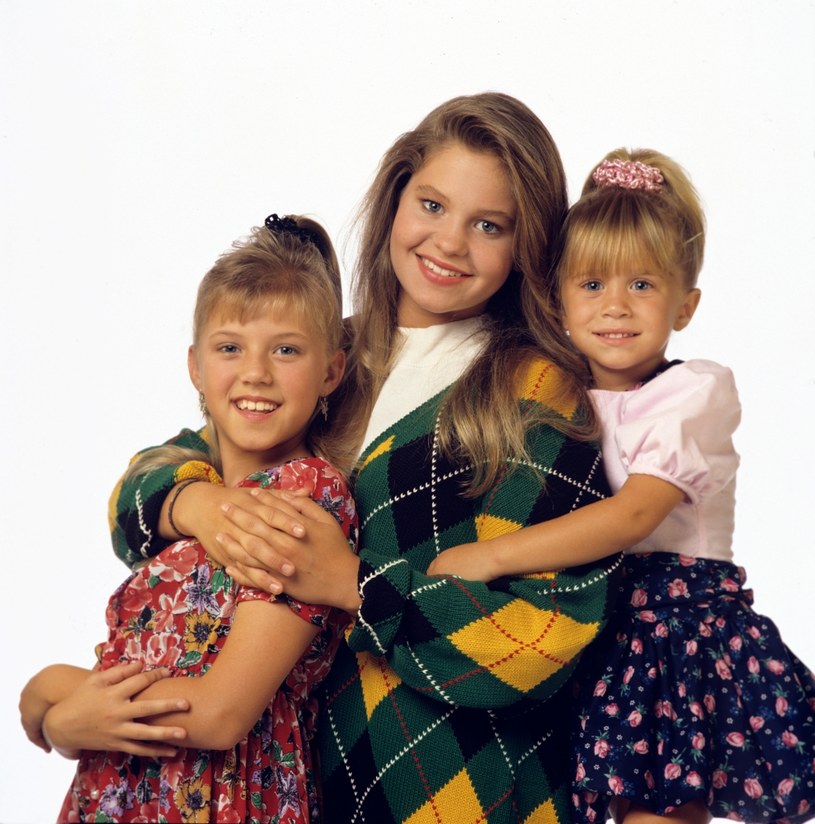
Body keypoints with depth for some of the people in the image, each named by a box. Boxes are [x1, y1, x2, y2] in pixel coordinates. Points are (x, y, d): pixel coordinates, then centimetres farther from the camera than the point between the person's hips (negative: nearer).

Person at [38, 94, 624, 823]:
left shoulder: (538, 391, -9)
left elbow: (552, 625, -18)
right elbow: (142, 484, 1)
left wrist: (353, 583, -23)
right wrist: (200, 504, -21)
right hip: (310, 762, 4)